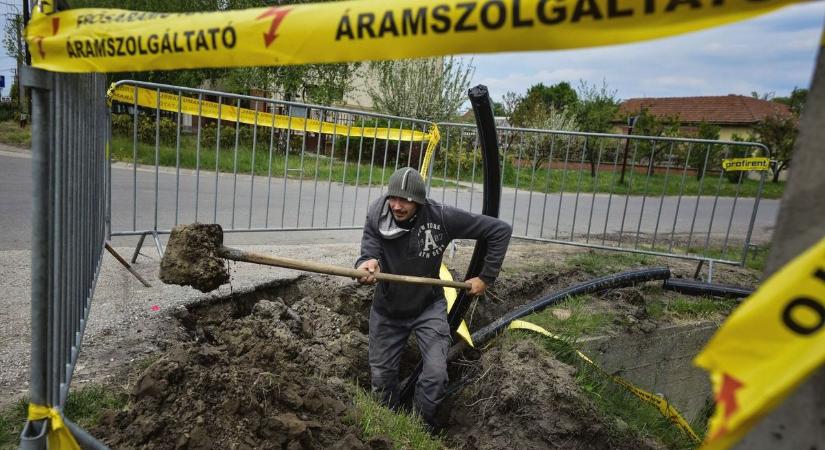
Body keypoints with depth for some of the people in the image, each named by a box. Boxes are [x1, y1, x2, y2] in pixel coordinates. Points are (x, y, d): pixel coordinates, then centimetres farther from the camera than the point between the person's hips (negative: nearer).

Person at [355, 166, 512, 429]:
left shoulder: (441, 217, -24)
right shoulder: (376, 216, -18)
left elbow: (500, 230, -18)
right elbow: (369, 252, -27)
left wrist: (486, 277, -14)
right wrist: (366, 265, -51)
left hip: (428, 308, -2)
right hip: (387, 309, 2)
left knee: (436, 375, -13)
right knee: (381, 375, 13)